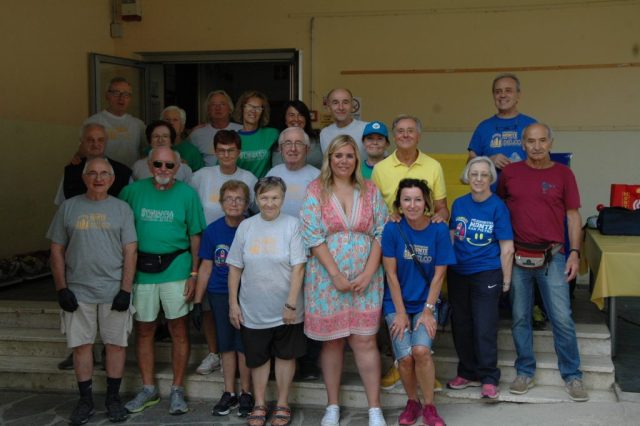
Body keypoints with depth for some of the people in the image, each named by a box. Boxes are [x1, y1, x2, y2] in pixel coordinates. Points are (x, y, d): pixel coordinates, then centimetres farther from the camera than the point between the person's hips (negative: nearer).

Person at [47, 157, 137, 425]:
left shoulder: (121, 209, 4)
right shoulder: (69, 208, 6)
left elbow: (130, 251, 0)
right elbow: (57, 250, 6)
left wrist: (125, 290, -7)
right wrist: (62, 289, -1)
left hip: (114, 291, 0)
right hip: (78, 290, 1)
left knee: (116, 343, 3)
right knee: (81, 344, 5)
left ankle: (113, 398, 18)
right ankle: (85, 400, 18)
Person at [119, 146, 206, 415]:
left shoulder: (187, 194, -2)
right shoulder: (133, 191, 1)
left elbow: (195, 236, 0)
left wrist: (194, 273, -5)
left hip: (176, 269, -1)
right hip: (141, 270, 2)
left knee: (178, 330, 4)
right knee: (143, 330, 10)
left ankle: (177, 390, 17)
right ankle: (148, 389, 24)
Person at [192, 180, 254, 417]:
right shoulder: (212, 231, -1)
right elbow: (206, 267, 5)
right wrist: (197, 302, 5)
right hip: (219, 295, 3)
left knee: (243, 344, 2)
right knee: (226, 345, 11)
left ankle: (246, 393, 20)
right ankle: (229, 393, 25)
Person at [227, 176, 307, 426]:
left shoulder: (291, 225, -8)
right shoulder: (246, 226, 0)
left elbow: (298, 267, -10)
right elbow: (235, 267, 4)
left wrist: (291, 303, -14)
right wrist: (233, 303, 2)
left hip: (284, 309, -2)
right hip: (253, 309, 2)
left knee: (285, 355, 12)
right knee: (258, 357, 13)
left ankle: (282, 405, 28)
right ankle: (259, 405, 30)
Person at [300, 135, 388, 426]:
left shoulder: (370, 191, 5)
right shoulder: (316, 191, -1)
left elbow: (381, 234, 1)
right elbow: (313, 237, -8)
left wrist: (367, 273, -9)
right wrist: (336, 275, -13)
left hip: (365, 278, 1)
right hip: (327, 278, -1)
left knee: (365, 340, 1)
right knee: (332, 341, 8)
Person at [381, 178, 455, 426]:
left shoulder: (439, 230, -9)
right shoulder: (392, 229, -9)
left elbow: (439, 275, -6)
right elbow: (391, 274, -7)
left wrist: (428, 311, -8)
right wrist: (400, 312, -8)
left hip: (425, 303, 0)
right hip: (397, 303, 0)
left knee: (421, 350, -22)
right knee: (404, 357, -14)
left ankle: (429, 406, 1)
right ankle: (412, 402, 14)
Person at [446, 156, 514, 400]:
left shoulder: (497, 207, -8)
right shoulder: (459, 204, 5)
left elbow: (507, 249, -7)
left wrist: (506, 280, -6)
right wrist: (445, 267, 10)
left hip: (486, 274, -5)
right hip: (458, 273, 5)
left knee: (485, 328, -2)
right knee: (461, 325, 11)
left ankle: (488, 379, 12)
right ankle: (468, 373, 27)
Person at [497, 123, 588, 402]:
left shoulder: (563, 174, 2)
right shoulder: (510, 172, 4)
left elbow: (573, 215, 4)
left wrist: (574, 252, -4)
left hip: (552, 256, -1)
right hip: (517, 256, 2)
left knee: (562, 318, -2)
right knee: (520, 318, 9)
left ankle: (572, 376, 13)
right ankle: (525, 373, 22)